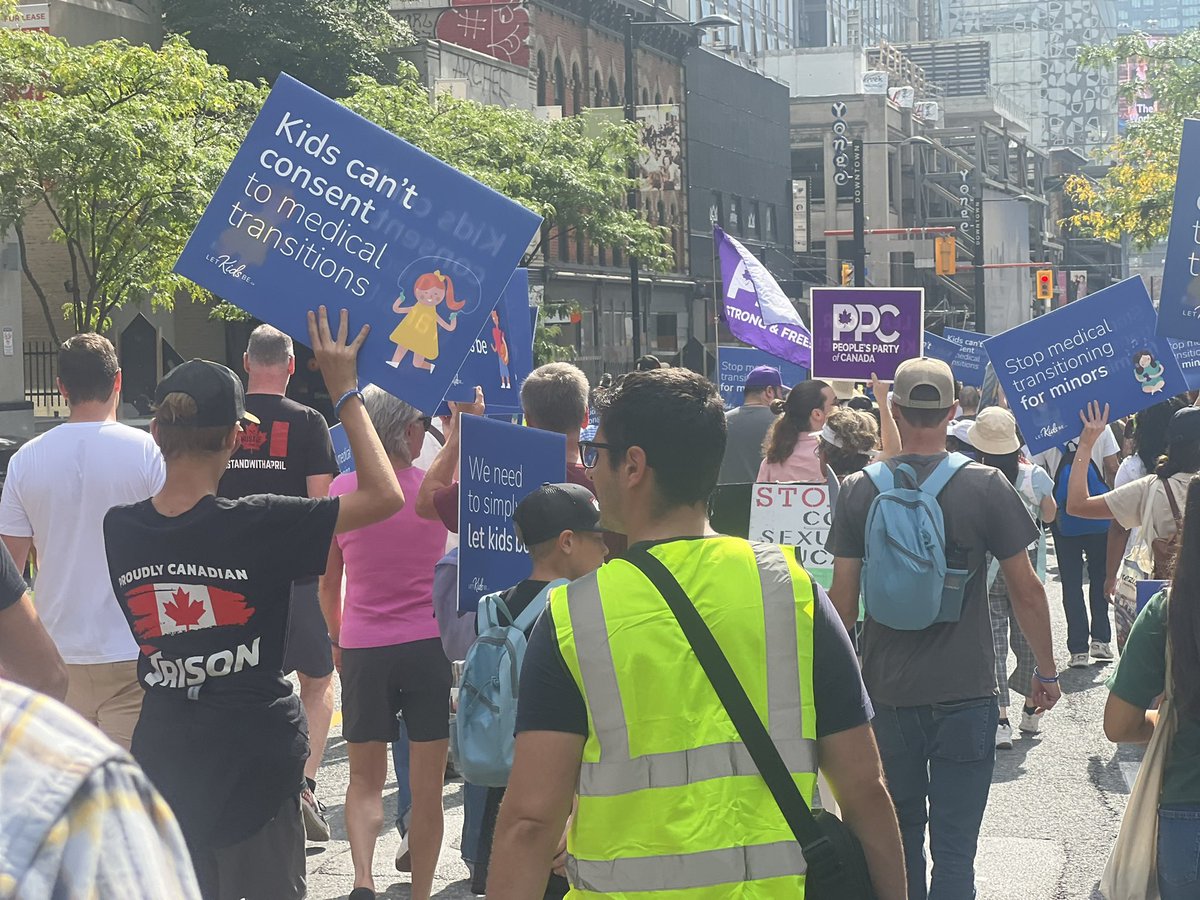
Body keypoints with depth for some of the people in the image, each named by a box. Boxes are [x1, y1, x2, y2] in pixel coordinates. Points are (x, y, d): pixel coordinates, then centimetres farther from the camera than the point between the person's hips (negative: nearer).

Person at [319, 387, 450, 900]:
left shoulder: (342, 491, -1)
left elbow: (328, 584, 9)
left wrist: (337, 640, 21)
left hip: (364, 649, 1)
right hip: (429, 646, -1)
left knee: (364, 780, 12)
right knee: (427, 787, 8)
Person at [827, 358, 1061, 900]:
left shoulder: (858, 490, -3)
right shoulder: (986, 487, -8)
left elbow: (842, 596, 1)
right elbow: (1026, 591, -4)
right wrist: (1046, 671, 8)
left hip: (885, 692, 2)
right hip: (964, 692, -2)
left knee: (899, 832, 18)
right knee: (954, 845, 1)